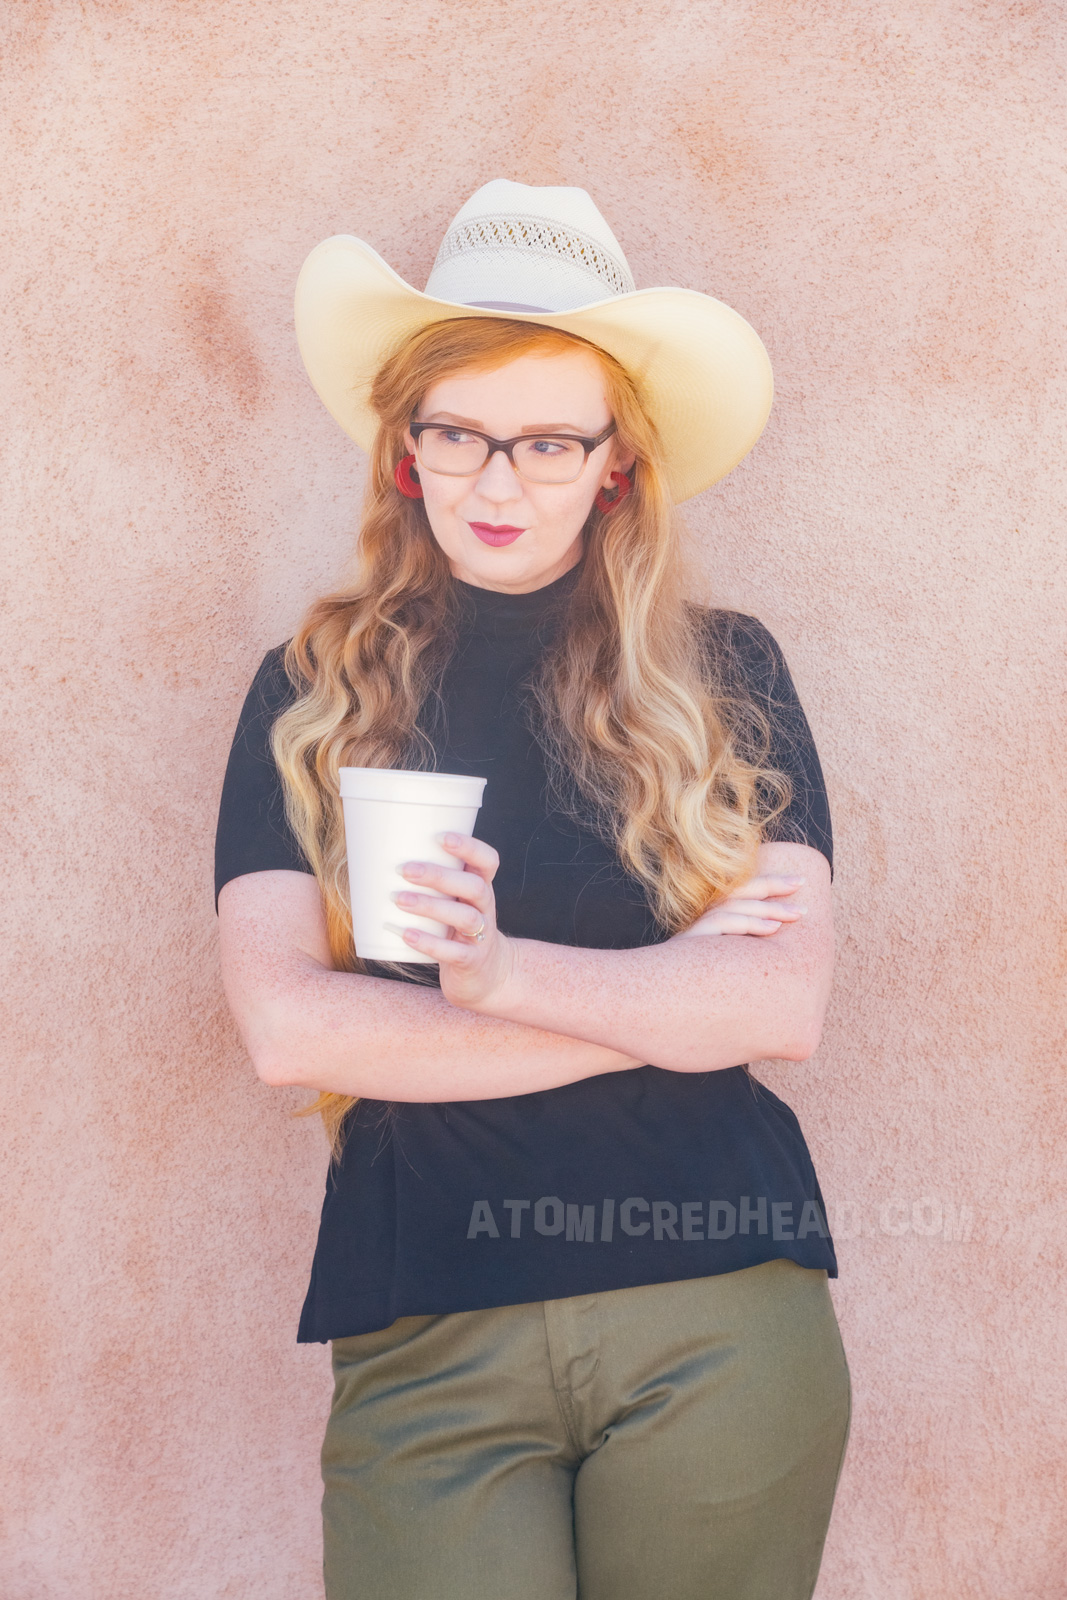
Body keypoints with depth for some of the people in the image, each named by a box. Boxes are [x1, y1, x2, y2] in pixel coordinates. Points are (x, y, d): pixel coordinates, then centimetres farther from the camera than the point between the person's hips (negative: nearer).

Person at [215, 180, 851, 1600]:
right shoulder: (313, 694, 4)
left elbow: (786, 1002, -4)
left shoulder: (725, 674, 5)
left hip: (723, 1315, 1)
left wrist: (505, 969, -19)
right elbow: (283, 1022, -8)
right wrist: (665, 1000, -8)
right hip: (426, 1332, 0)